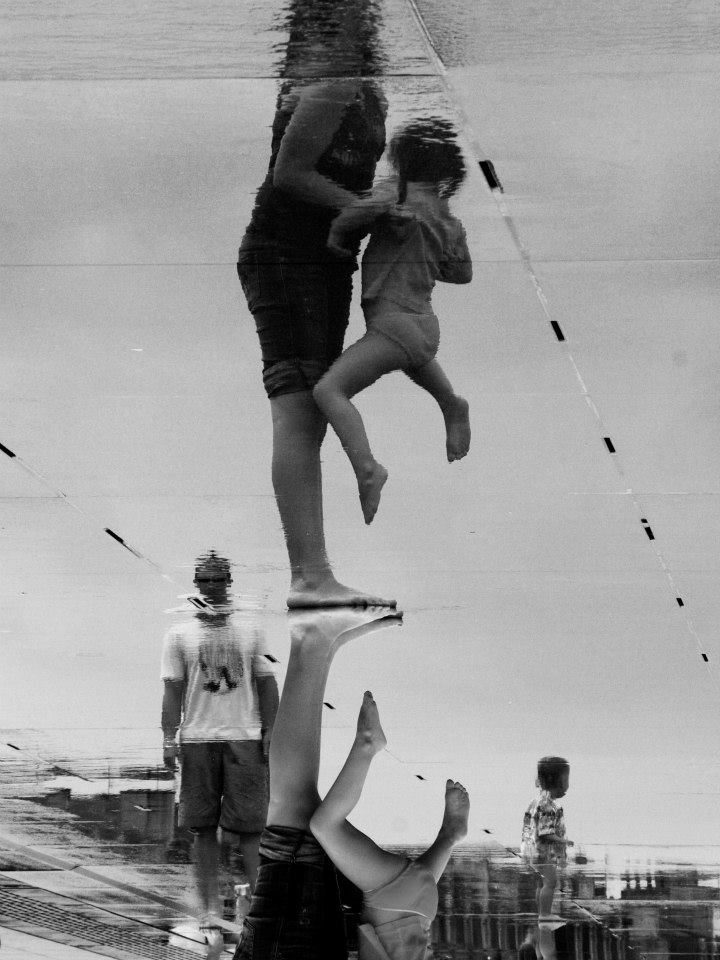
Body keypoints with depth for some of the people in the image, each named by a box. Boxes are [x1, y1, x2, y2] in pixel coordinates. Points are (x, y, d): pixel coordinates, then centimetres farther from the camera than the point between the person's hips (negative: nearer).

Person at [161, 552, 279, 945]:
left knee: (249, 825, -4)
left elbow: (267, 684, 8)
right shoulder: (180, 635, 5)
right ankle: (209, 909, 7)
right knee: (204, 828, 3)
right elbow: (173, 690, 3)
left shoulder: (249, 633, 8)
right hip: (197, 739, 0)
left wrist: (270, 732, 0)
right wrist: (169, 740, -4)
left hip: (245, 737, 0)